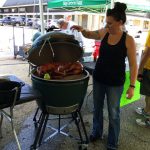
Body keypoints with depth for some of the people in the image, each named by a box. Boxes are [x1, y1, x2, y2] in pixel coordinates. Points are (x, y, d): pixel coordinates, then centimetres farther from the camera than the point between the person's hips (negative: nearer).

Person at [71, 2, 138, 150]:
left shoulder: (128, 40, -13)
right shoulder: (104, 33, -3)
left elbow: (133, 65, -11)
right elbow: (89, 34, 16)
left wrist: (132, 85, -14)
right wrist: (82, 29, -5)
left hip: (115, 82, -4)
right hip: (98, 78, 5)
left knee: (113, 113, 9)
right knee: (97, 108, 20)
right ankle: (96, 132, 44)